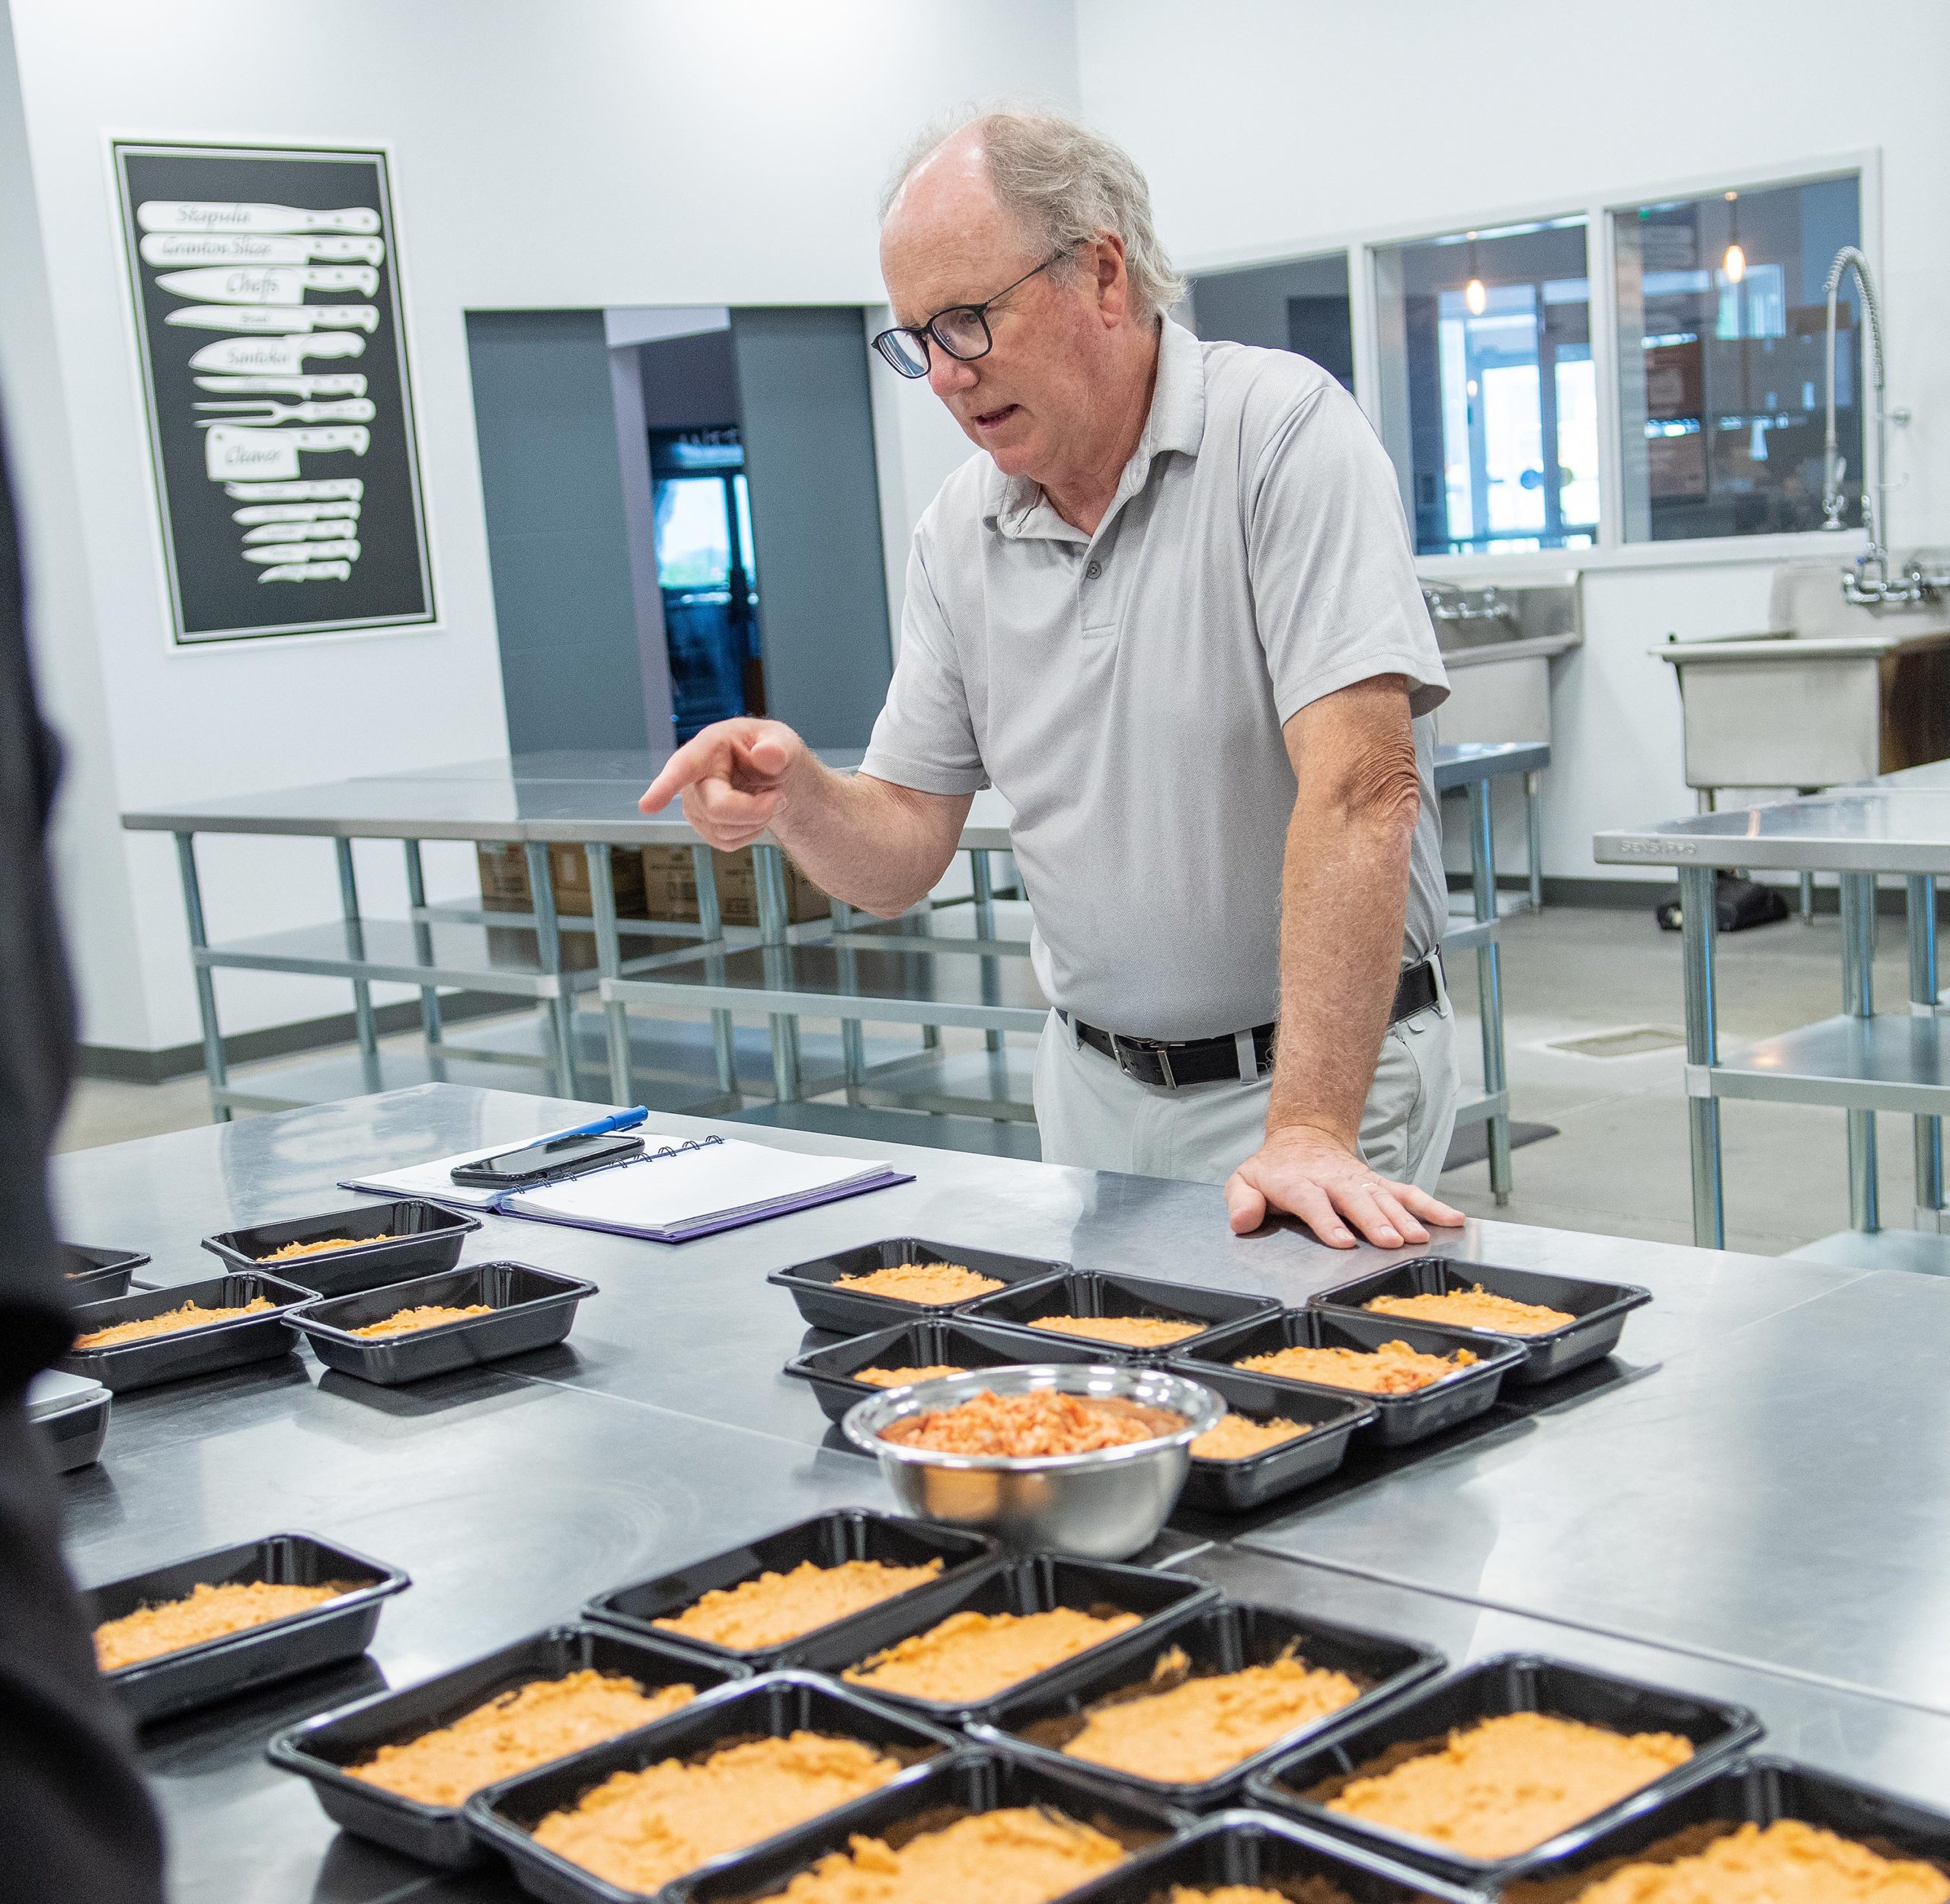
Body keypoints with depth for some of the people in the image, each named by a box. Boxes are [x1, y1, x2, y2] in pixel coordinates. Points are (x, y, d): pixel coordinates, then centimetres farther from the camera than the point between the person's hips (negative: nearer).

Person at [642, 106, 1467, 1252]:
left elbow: (1358, 789, -24)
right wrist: (798, 797, -18)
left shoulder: (1283, 433, -14)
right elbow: (903, 859, 6)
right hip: (1093, 1088, 5)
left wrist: (1309, 1130, -31)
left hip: (1327, 1066, -5)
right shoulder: (959, 533, 4)